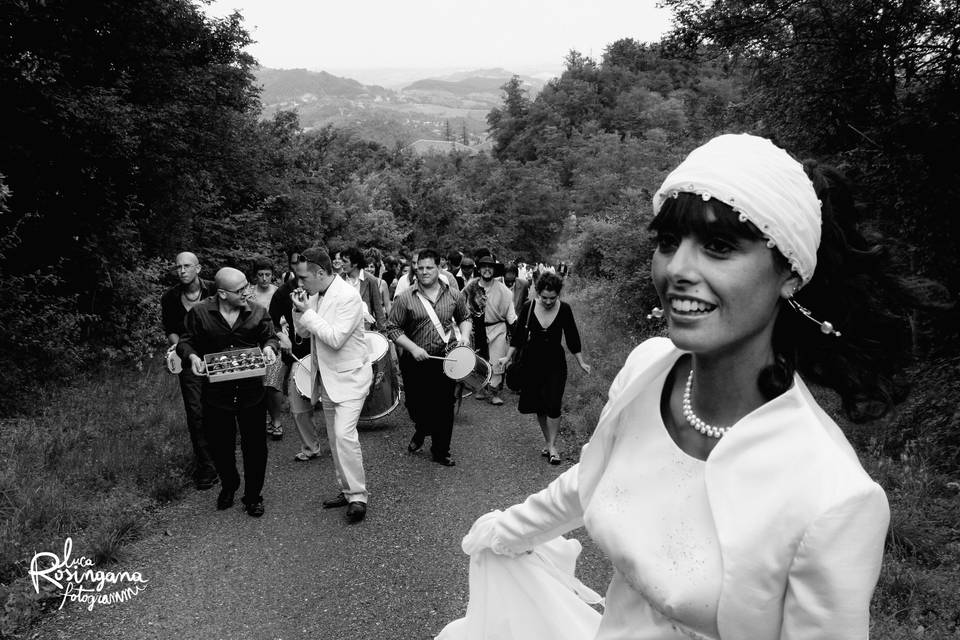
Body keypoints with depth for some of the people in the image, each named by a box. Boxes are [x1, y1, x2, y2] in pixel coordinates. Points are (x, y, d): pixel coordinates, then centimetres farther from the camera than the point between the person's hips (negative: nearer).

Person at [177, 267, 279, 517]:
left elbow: (270, 337, 9)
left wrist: (269, 347, -14)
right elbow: (186, 342, 3)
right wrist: (192, 356, -18)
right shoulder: (199, 313, -6)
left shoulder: (257, 312, -2)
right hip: (216, 391, 0)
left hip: (251, 391, 0)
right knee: (220, 445, 14)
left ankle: (253, 495, 27)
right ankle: (228, 486, 42)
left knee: (255, 445, 7)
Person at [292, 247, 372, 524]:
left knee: (344, 434, -20)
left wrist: (308, 312, -20)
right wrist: (299, 311, -6)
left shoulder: (348, 296, -20)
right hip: (326, 377, 9)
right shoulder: (315, 296, 5)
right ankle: (346, 490, 25)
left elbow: (335, 338, -27)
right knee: (335, 439, 13)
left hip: (349, 376, -8)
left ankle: (358, 496, -9)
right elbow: (303, 333, 12)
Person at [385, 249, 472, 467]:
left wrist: (464, 335, -2)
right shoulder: (405, 298, -7)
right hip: (415, 362, -1)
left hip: (445, 361, 1)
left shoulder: (453, 295, 2)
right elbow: (393, 328, -5)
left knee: (444, 407, 4)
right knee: (415, 404, 9)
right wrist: (413, 348, -16)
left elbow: (464, 317, 18)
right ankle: (421, 430, 44)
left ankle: (441, 451, 21)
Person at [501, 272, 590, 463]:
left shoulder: (564, 309, -7)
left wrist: (581, 362, 2)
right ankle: (547, 440, 24)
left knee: (553, 404, -8)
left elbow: (572, 338, 1)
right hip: (532, 362, 1)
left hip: (555, 363, -1)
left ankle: (552, 445, 2)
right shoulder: (528, 307, -8)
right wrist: (508, 357, -2)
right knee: (538, 404, 8)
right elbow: (518, 335, 2)